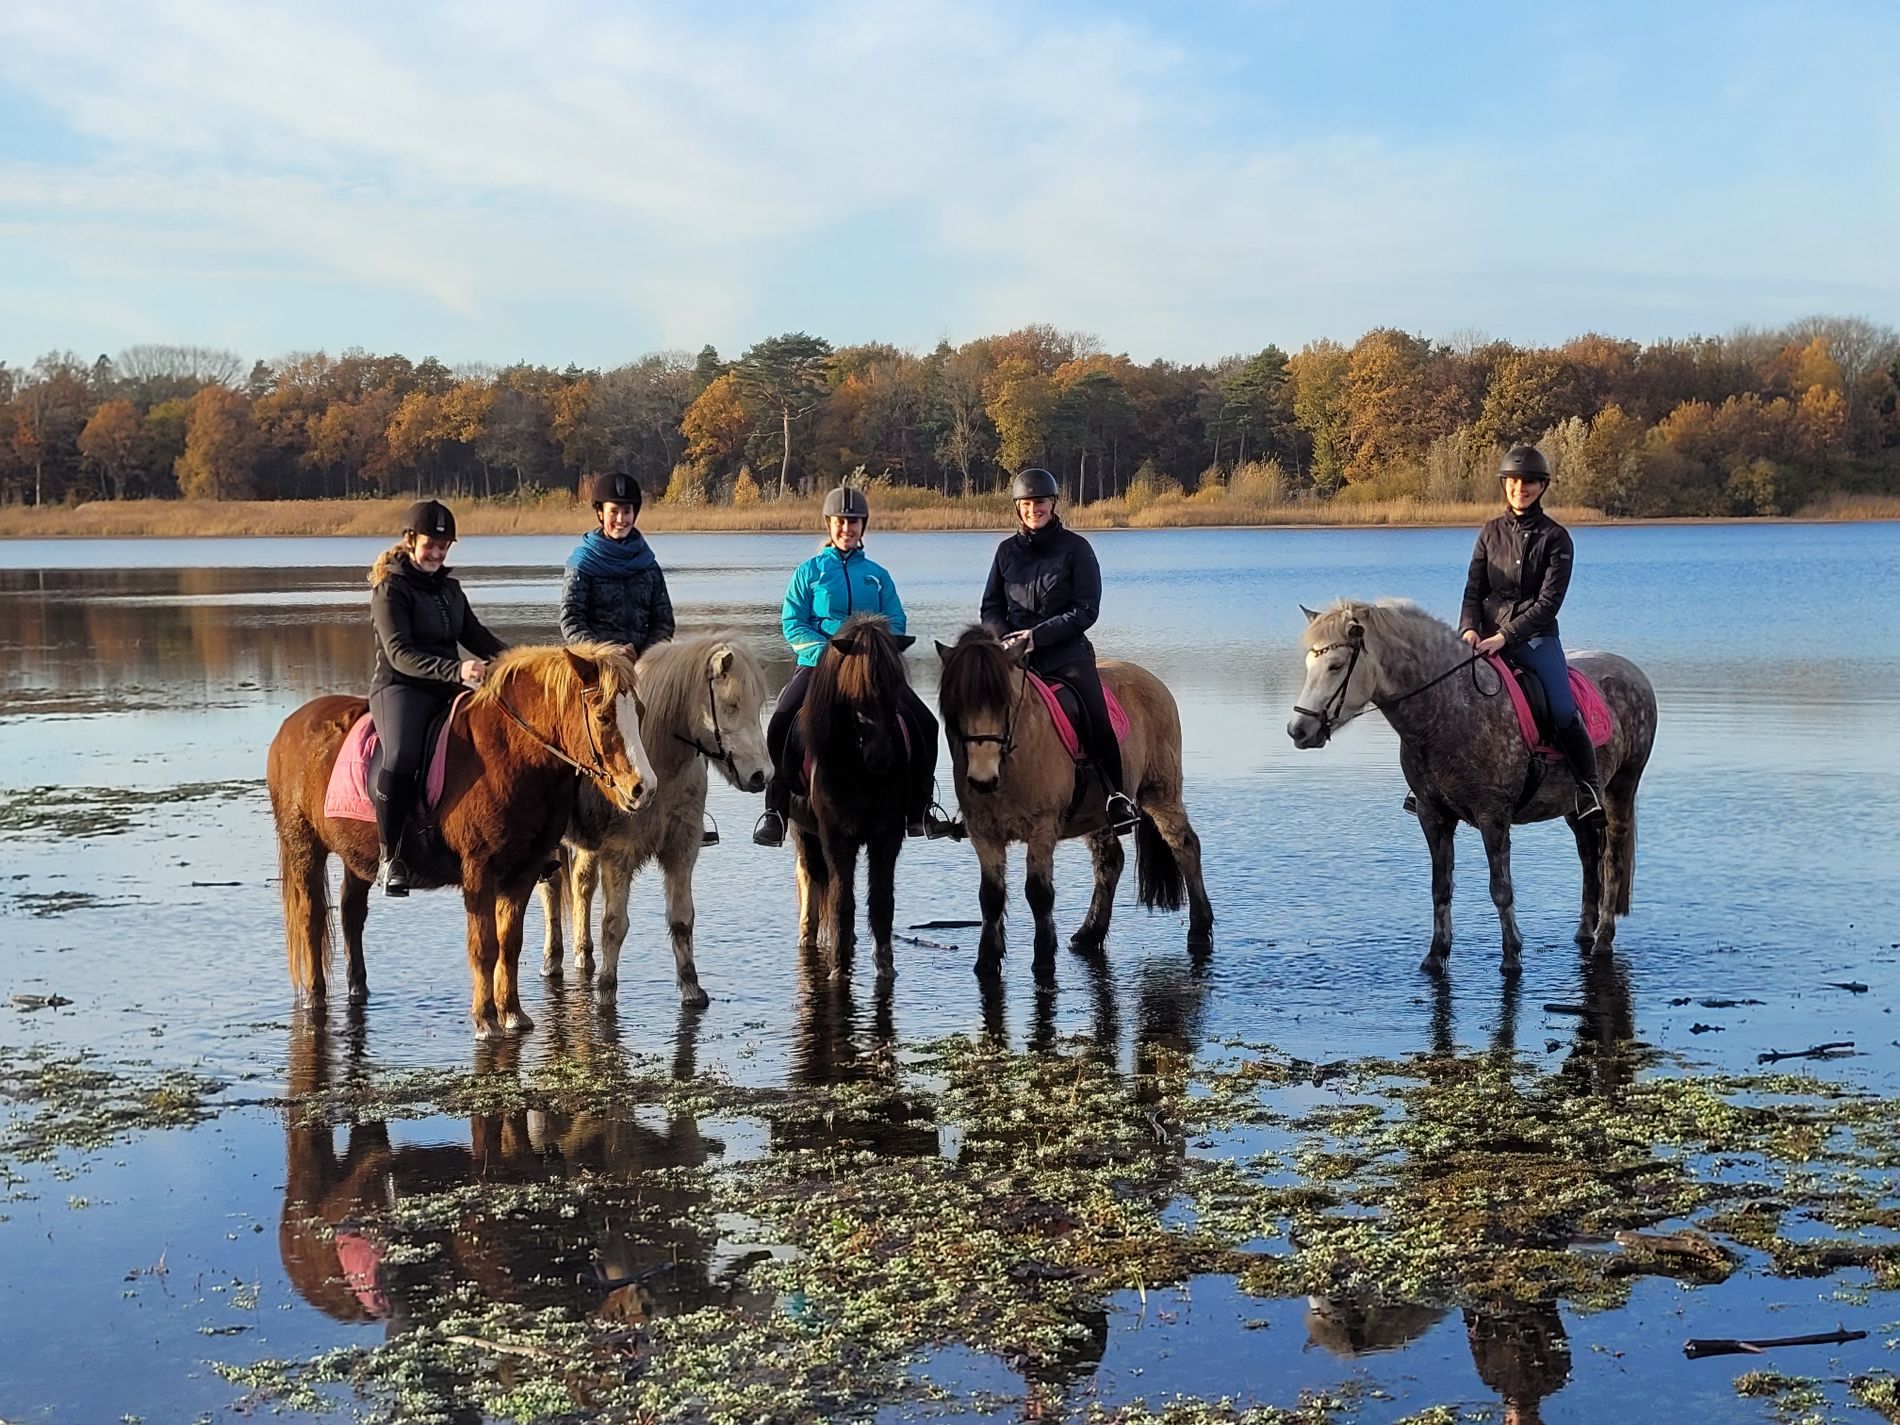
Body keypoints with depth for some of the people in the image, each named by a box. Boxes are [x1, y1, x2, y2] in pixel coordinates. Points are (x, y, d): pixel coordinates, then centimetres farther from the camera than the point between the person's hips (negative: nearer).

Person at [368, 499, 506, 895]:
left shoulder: (449, 587, 18)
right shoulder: (391, 589, -4)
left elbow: (477, 638, 24)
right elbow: (400, 654, -17)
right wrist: (456, 670, -31)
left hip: (448, 689, 7)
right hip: (400, 686, -7)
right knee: (402, 755, -35)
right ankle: (390, 857, -25)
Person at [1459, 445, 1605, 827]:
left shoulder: (1555, 537, 1)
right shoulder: (1491, 532, 11)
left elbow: (1549, 602, -7)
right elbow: (1473, 589, 10)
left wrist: (1505, 636, -17)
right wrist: (1469, 629, -10)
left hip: (1536, 638, -3)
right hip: (1488, 636, 3)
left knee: (1564, 712, -22)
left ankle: (1589, 789, -8)